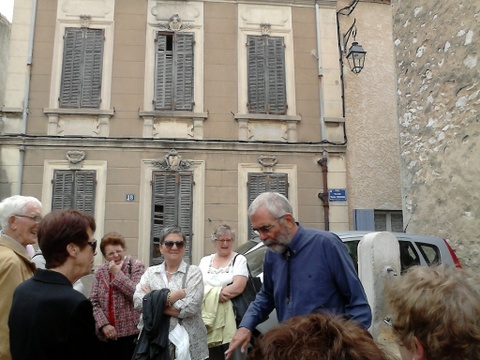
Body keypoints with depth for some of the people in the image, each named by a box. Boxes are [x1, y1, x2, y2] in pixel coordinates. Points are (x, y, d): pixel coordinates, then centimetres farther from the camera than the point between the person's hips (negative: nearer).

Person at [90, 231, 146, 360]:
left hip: (130, 333, -3)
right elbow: (94, 302, 5)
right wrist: (103, 324, -9)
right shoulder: (100, 272, 8)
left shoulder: (136, 266, -2)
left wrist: (117, 273, -12)